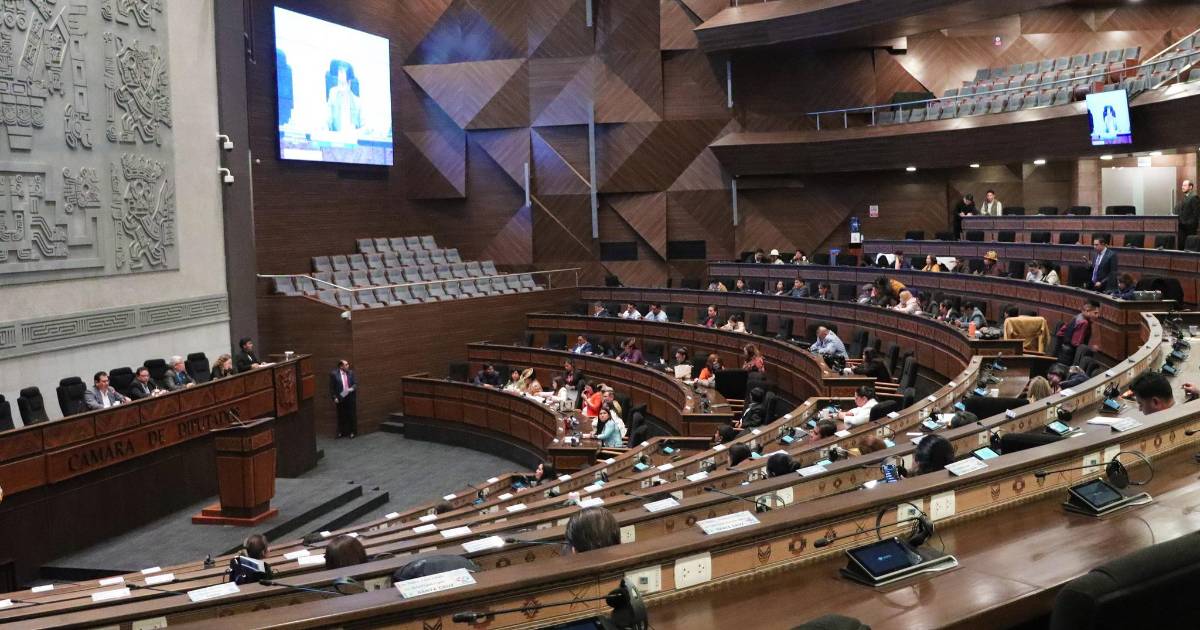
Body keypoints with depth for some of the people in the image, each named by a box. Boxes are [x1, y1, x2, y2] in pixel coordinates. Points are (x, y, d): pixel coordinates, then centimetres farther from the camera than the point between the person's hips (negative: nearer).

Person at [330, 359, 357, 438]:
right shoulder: (334, 374, -7)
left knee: (352, 415, 6)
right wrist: (334, 398, -9)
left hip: (350, 397, 2)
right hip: (340, 398, -2)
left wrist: (352, 389, -15)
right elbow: (331, 387, -4)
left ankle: (352, 432, 16)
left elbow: (355, 383, 5)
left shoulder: (351, 372, 2)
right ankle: (342, 432, 21)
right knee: (341, 416, 8)